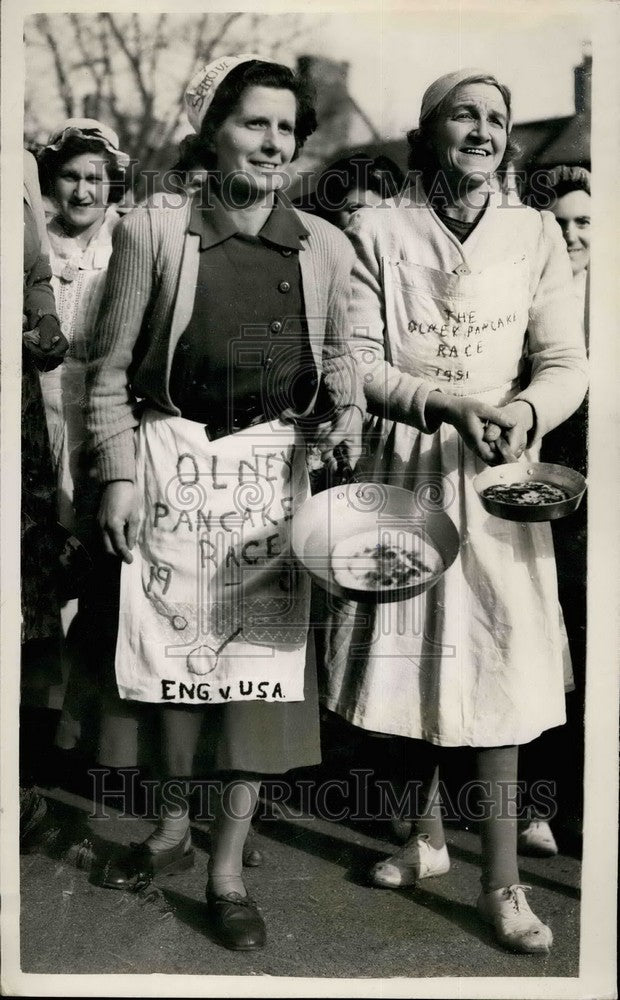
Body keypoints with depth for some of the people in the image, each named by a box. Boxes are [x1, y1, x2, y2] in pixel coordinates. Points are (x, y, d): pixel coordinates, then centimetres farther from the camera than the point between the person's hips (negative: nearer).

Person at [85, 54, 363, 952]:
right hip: (171, 459, -1)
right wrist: (119, 476, -5)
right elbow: (111, 368, 0)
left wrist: (348, 414, 0)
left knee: (263, 655, -1)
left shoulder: (324, 247, 2)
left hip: (272, 466, 1)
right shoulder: (152, 230, -4)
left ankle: (228, 868, 14)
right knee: (175, 643, 9)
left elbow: (337, 351, 17)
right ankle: (173, 829, 33)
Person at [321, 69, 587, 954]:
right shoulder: (378, 234, 0)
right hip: (404, 467, 0)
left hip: (497, 474, 0)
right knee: (413, 653, 10)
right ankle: (426, 837, 31)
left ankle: (502, 881, 11)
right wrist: (446, 403, -20)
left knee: (496, 668, -2)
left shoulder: (535, 233, 3)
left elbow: (566, 362, 1)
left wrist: (524, 410, -20)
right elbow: (355, 362, -6)